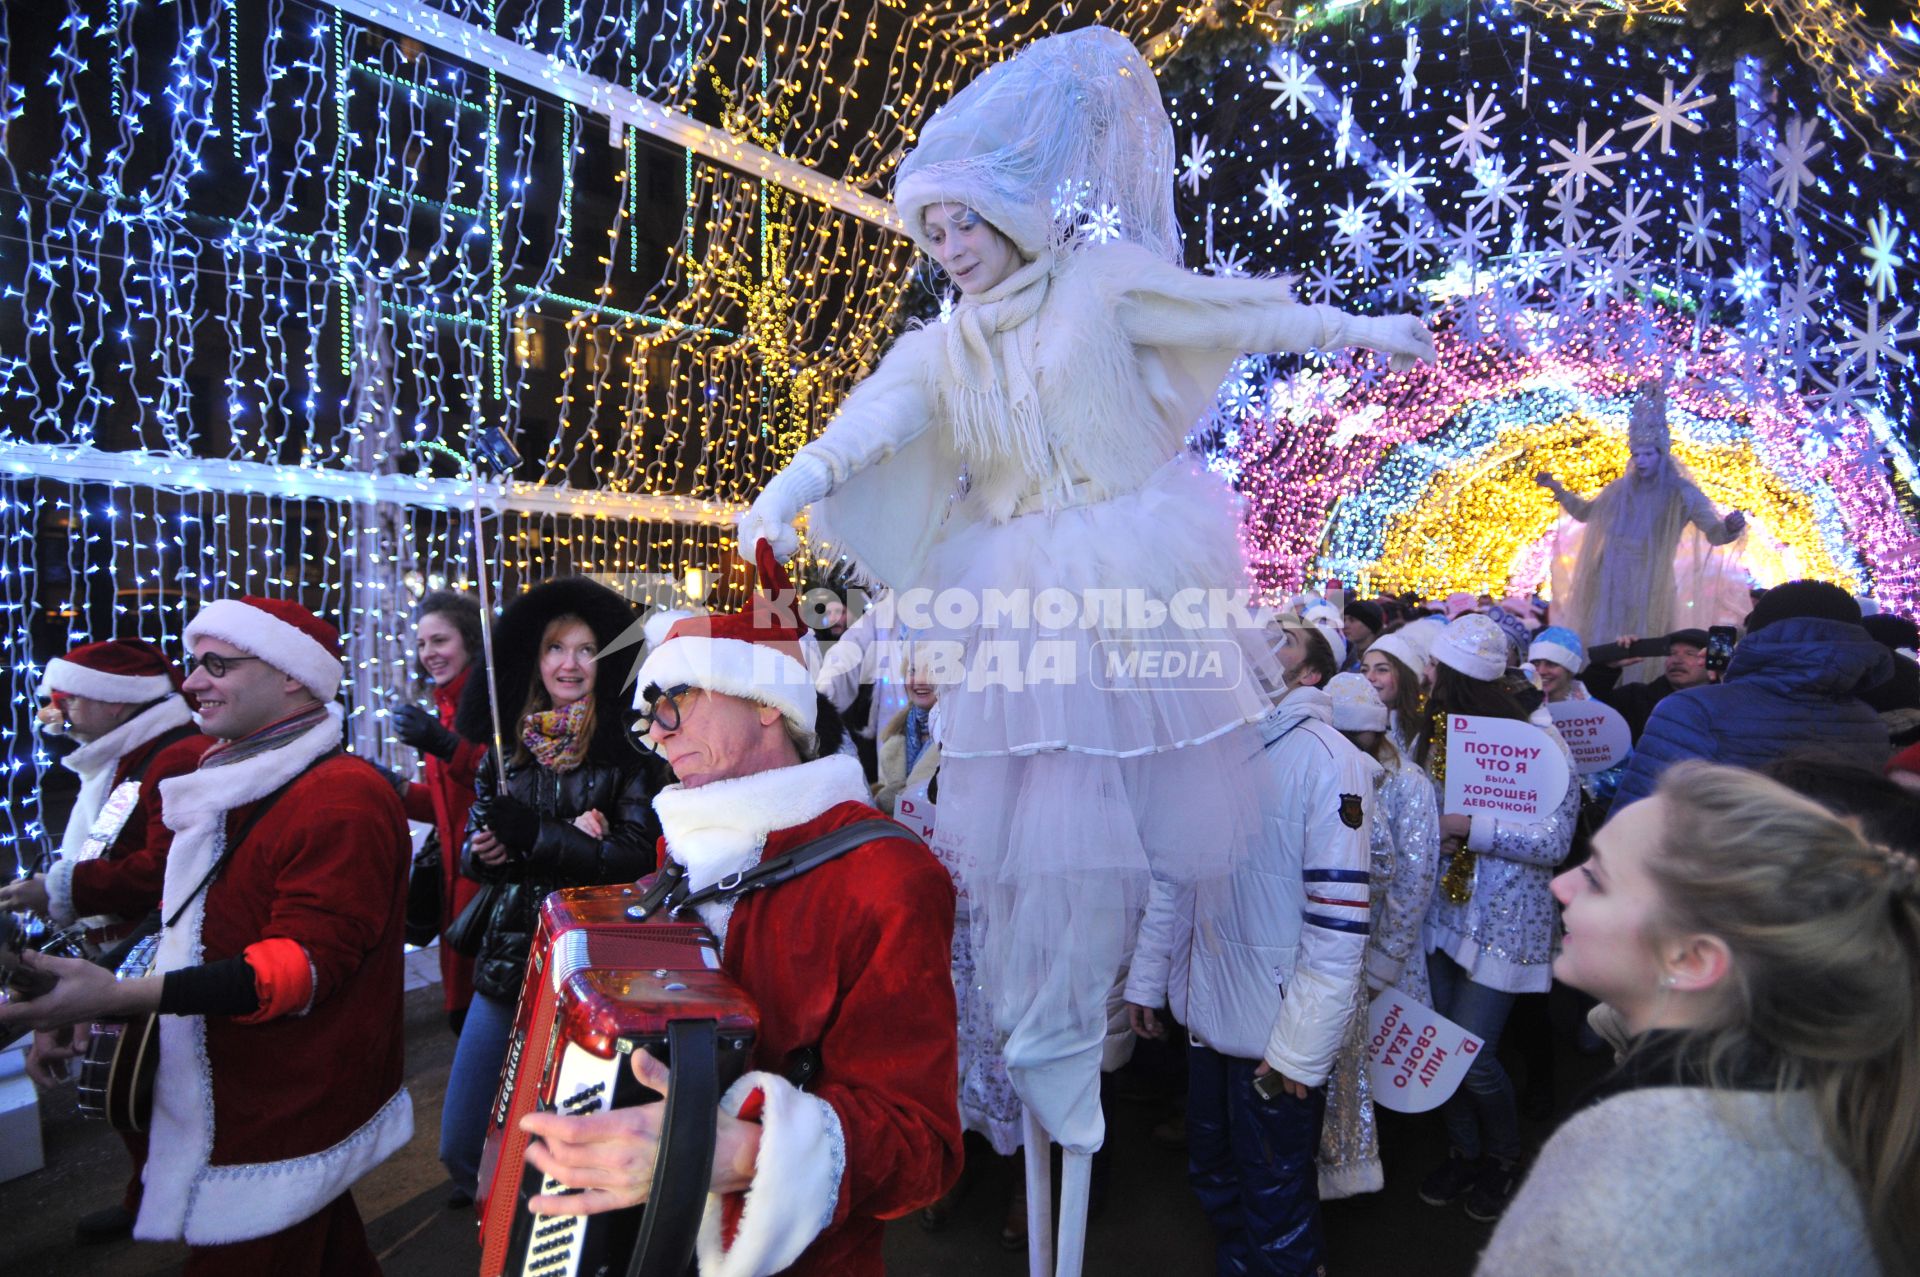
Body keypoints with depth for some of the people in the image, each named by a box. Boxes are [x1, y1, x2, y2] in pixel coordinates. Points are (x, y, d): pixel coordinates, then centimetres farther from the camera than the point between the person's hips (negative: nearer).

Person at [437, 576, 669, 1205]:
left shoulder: (628, 747, -5)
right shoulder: (508, 743, 8)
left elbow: (638, 856, -13)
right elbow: (473, 852, 9)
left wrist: (535, 835, -19)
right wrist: (574, 843, -11)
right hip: (510, 955, 4)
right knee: (461, 1144, 9)